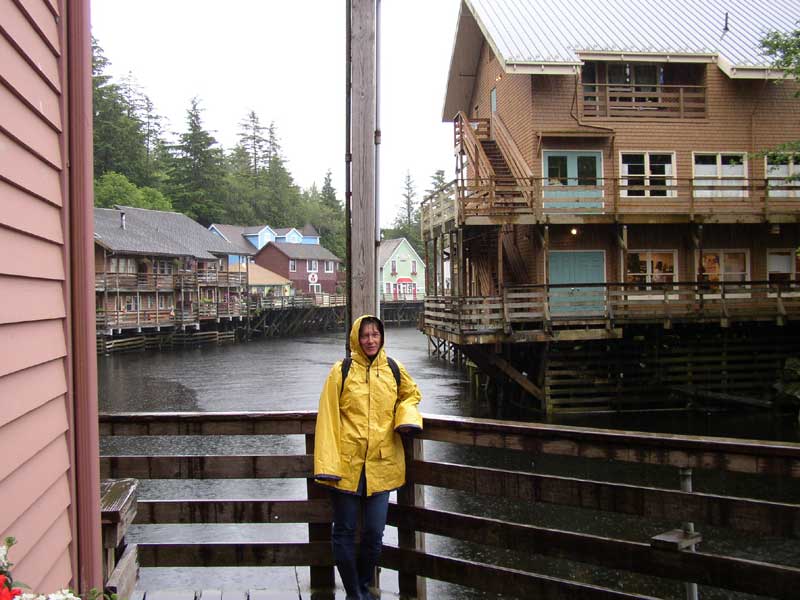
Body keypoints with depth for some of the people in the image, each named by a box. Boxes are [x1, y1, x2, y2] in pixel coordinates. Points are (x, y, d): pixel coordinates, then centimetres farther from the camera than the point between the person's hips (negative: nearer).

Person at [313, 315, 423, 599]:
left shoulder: (394, 370, 6)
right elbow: (328, 417, -4)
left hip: (381, 466, 2)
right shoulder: (341, 372, -2)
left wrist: (406, 417, 1)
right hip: (347, 464, -2)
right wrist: (327, 464, -11)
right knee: (345, 533, 6)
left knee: (374, 534, 6)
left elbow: (411, 394, 25)